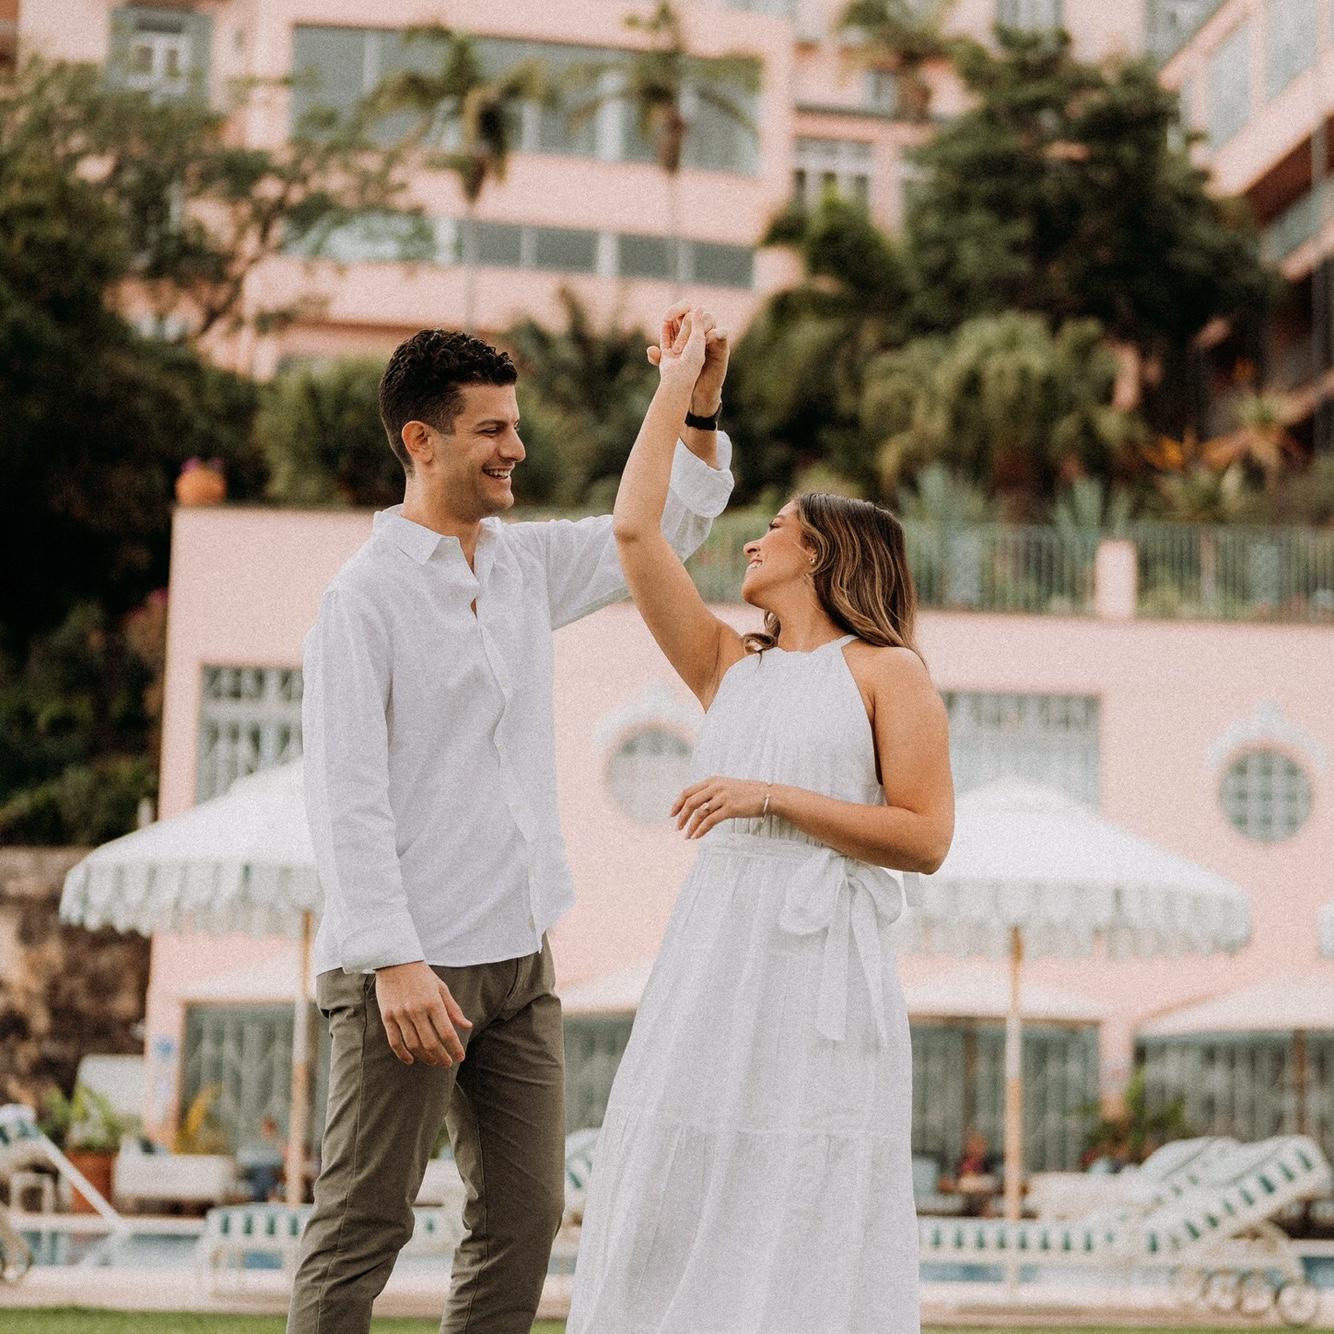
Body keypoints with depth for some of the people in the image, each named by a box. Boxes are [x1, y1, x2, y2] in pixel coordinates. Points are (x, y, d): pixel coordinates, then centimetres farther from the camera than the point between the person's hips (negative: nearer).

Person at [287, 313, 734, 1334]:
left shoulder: (527, 565, 12)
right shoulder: (365, 596, -9)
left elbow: (670, 525, 24)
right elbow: (346, 798, -15)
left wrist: (701, 404, 8)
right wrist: (393, 960, -21)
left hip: (520, 958, 7)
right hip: (408, 965, -7)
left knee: (527, 1214, 9)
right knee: (364, 1226, -2)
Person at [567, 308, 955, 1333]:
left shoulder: (888, 672, 4)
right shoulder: (729, 670, 17)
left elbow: (926, 839, -5)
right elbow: (634, 531, 10)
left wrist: (772, 798, -11)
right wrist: (677, 386, 17)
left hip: (822, 959, -5)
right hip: (716, 949, 5)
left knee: (806, 1221, -5)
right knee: (680, 1202, 2)